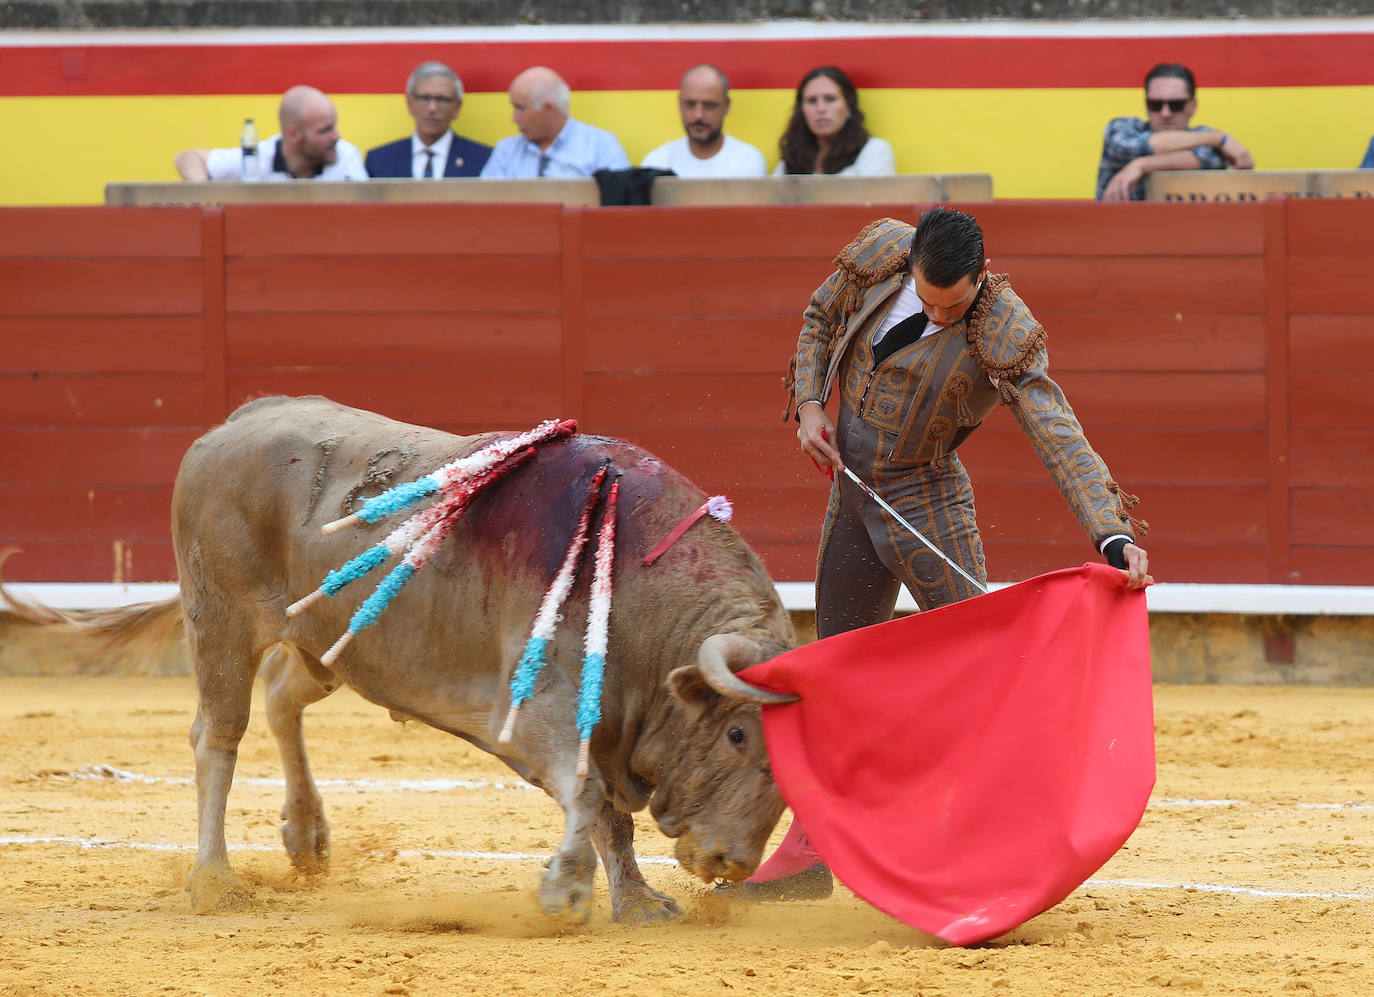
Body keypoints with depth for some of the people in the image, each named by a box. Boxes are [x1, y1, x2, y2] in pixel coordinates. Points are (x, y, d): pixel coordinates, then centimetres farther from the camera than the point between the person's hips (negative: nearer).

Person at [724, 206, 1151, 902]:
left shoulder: (1005, 335, -25)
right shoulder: (880, 255, -11)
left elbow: (1061, 440, -31)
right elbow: (821, 318, 10)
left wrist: (1114, 536, -43)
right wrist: (810, 407, -4)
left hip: (926, 504, -5)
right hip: (849, 492, 5)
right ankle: (809, 851, 21)